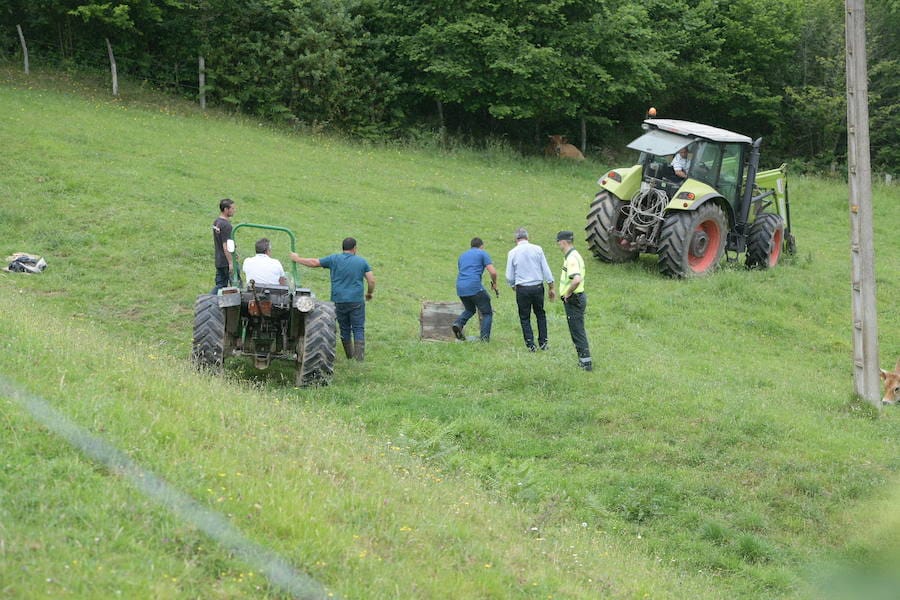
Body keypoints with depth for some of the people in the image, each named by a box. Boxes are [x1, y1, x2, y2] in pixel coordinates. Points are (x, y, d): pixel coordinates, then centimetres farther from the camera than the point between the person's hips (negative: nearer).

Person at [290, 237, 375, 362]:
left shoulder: (334, 259, 1)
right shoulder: (362, 261, 2)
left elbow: (314, 263, 4)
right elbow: (371, 280, 0)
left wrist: (297, 259, 17)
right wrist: (369, 293, 19)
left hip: (339, 301, 1)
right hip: (356, 301, -1)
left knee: (344, 329, 13)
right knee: (358, 329, 1)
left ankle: (350, 356, 19)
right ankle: (359, 358, -7)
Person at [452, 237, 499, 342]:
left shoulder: (462, 255, 25)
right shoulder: (483, 254, 7)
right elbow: (493, 272, -3)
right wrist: (494, 284, 16)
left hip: (460, 287, 5)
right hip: (474, 286, -5)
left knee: (469, 310, 28)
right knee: (487, 313, 9)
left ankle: (458, 323, 0)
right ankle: (485, 338, -5)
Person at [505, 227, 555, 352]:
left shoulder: (512, 253, -4)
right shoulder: (537, 249, -2)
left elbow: (509, 276, 0)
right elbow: (546, 270, 0)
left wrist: (513, 285, 21)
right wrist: (551, 287, 8)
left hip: (522, 289, -2)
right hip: (538, 286, 2)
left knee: (525, 317, 9)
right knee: (540, 314, 17)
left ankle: (530, 344, 4)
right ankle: (543, 342, 16)